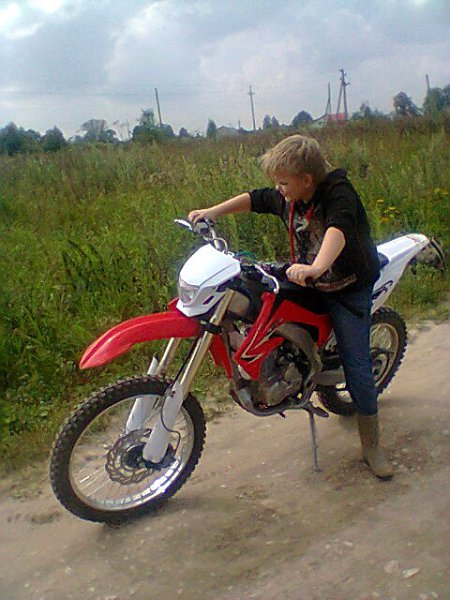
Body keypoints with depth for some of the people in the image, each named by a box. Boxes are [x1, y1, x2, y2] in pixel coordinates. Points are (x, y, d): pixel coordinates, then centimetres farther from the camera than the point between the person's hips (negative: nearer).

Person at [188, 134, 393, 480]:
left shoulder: (339, 195, -25)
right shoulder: (287, 199, -3)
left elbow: (338, 230, -46)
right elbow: (254, 199, 14)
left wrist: (316, 267, -65)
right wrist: (213, 212, 4)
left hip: (350, 288, -7)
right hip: (307, 280, 7)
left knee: (357, 367, -5)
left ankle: (372, 445, 12)